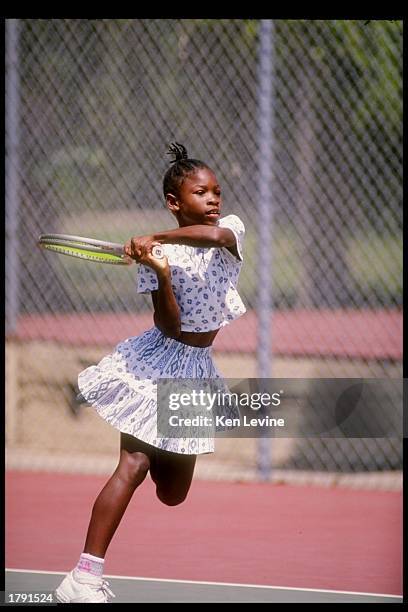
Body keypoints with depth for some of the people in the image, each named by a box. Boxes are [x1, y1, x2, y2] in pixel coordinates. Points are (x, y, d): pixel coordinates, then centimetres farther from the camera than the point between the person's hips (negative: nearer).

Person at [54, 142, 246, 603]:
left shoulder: (232, 229, -4)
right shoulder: (159, 257, -12)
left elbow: (212, 235, -30)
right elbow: (171, 327, -19)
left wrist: (156, 238, -34)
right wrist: (161, 273, -33)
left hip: (197, 368, 5)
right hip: (157, 363, -5)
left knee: (173, 494, 13)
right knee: (132, 468, -21)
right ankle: (84, 578, -25)